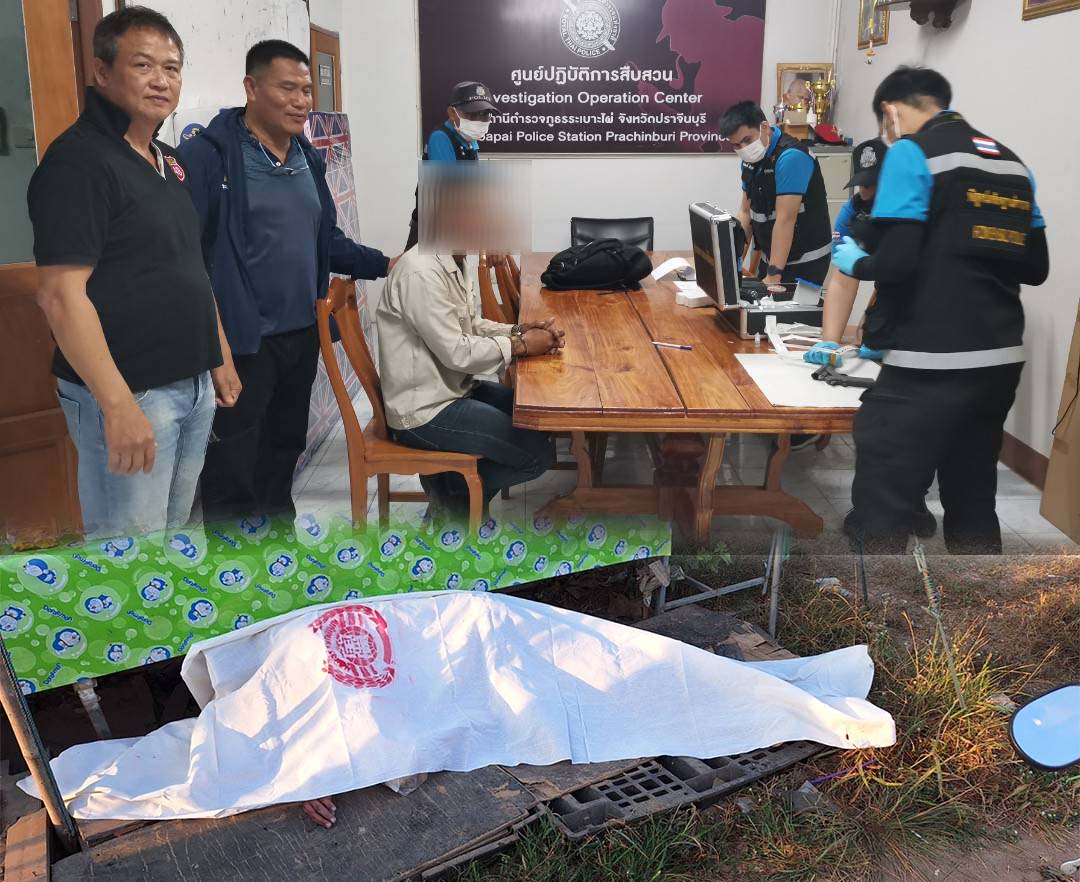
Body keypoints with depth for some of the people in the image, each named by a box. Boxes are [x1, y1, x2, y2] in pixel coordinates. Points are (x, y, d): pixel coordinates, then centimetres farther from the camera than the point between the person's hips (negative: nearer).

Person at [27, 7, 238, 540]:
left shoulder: (168, 162, 12)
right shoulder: (78, 161, -14)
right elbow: (61, 296, -21)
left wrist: (221, 358, 18)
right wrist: (118, 405, -25)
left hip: (193, 386, 8)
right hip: (127, 395, -8)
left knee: (174, 536, 19)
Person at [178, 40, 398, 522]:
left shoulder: (308, 159, 11)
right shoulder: (208, 155, -14)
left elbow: (326, 240, 18)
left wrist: (385, 264, 4)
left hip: (302, 335, 8)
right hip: (241, 342, -8)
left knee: (285, 447, 21)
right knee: (233, 465, 2)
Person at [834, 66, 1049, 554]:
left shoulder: (911, 153, -7)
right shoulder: (1012, 162, 14)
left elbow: (896, 262, -17)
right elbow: (1036, 267, 17)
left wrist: (855, 262, 4)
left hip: (931, 366, -8)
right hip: (1001, 360, 8)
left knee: (878, 516, -3)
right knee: (973, 505, 20)